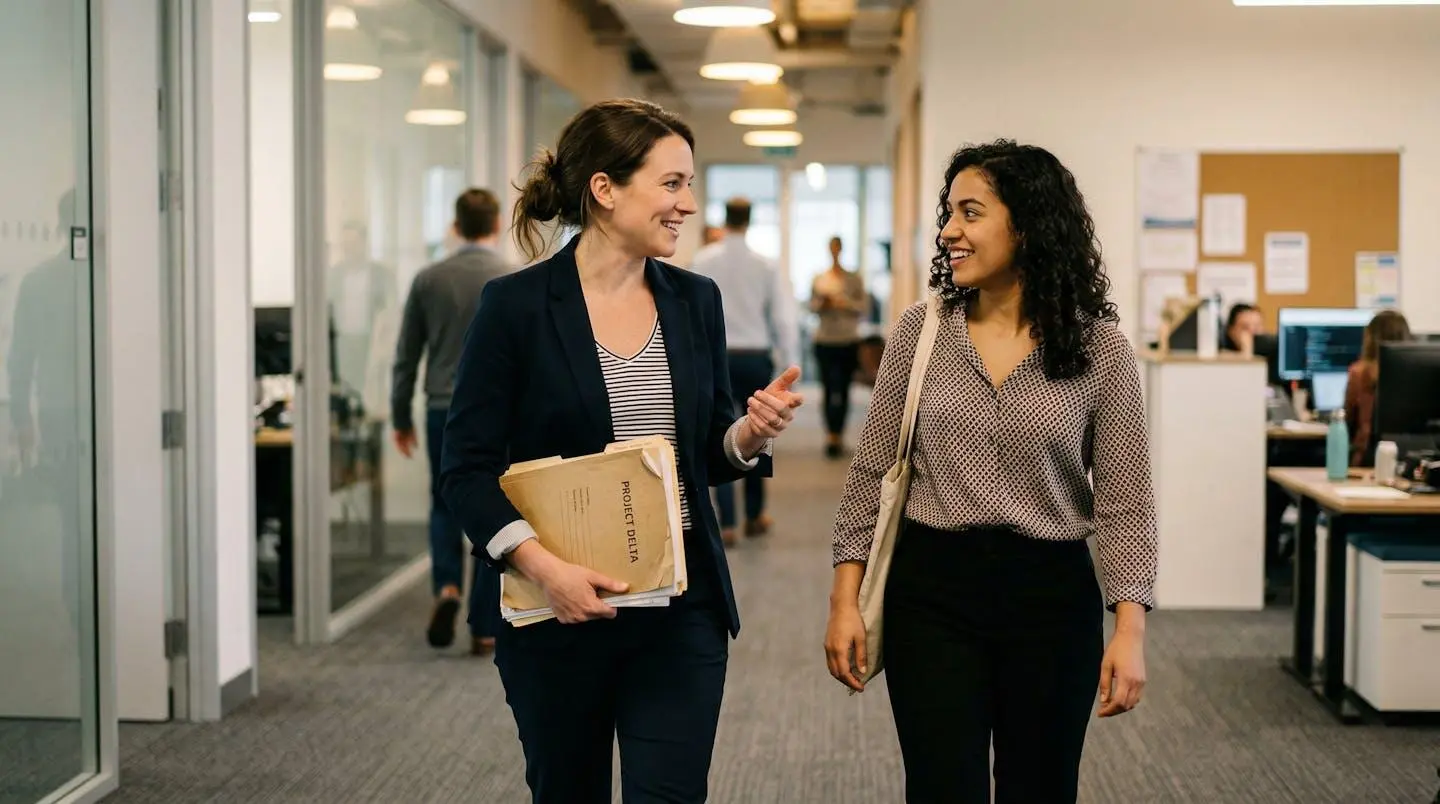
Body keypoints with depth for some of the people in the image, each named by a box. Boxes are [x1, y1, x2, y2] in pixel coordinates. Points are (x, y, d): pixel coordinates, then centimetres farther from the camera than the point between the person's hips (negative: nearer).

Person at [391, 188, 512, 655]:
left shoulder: (428, 279, 2)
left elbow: (406, 356, 6)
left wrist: (401, 418, 16)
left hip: (444, 411, 2)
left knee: (446, 507, 20)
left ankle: (446, 588, -5)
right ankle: (484, 629, 8)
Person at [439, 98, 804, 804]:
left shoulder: (696, 301, 5)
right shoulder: (516, 305, -8)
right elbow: (467, 468, -8)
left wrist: (751, 432, -9)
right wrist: (542, 565, -21)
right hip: (560, 612, -2)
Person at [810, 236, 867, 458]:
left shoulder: (854, 279, 4)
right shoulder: (819, 280, 7)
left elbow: (865, 307, 0)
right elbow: (811, 307, 6)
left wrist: (847, 303, -17)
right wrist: (822, 302, -15)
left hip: (849, 342, 0)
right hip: (825, 341, 0)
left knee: (843, 390, -1)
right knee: (830, 388, -4)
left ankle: (838, 435, 5)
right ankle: (832, 436, -1)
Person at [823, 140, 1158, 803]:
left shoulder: (1099, 348, -4)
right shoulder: (920, 330, 1)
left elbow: (1124, 502, -3)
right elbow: (872, 471, 5)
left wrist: (1129, 631, -10)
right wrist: (846, 598, 0)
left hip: (1052, 598, 0)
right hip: (931, 591, 1)